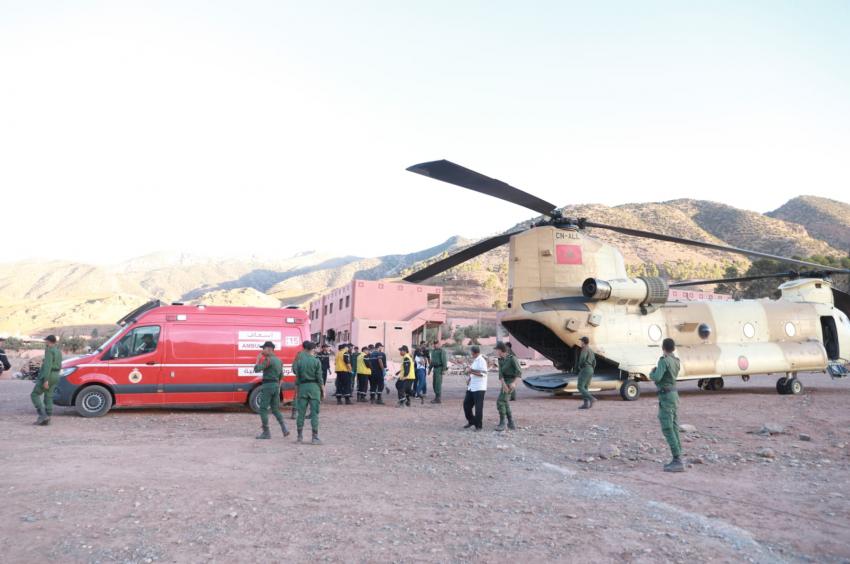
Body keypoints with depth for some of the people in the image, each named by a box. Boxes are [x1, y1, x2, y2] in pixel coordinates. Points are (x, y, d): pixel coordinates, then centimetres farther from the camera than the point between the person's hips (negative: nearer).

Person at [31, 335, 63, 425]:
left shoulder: (49, 350, -14)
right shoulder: (58, 351, 14)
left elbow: (48, 365, -22)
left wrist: (46, 380, -25)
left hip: (47, 376, -8)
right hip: (55, 376, 9)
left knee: (35, 395, 0)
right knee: (48, 398, 9)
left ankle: (43, 415, -10)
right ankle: (46, 419, 7)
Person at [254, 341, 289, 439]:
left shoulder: (268, 359, -14)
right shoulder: (279, 360, 14)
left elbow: (257, 369, -20)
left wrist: (258, 359, -5)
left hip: (267, 386, -8)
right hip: (276, 386, 8)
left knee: (263, 409, 2)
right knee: (275, 409, 15)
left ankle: (266, 433, 4)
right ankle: (284, 428, 1)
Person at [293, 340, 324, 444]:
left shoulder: (299, 360, 2)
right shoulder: (316, 361, -7)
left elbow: (297, 375, 4)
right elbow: (319, 378, -7)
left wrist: (297, 387, 14)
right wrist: (323, 390, 2)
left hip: (302, 386, 3)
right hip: (314, 387, -3)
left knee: (301, 412, 10)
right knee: (314, 413, 0)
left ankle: (300, 437, 16)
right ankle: (315, 438, 0)